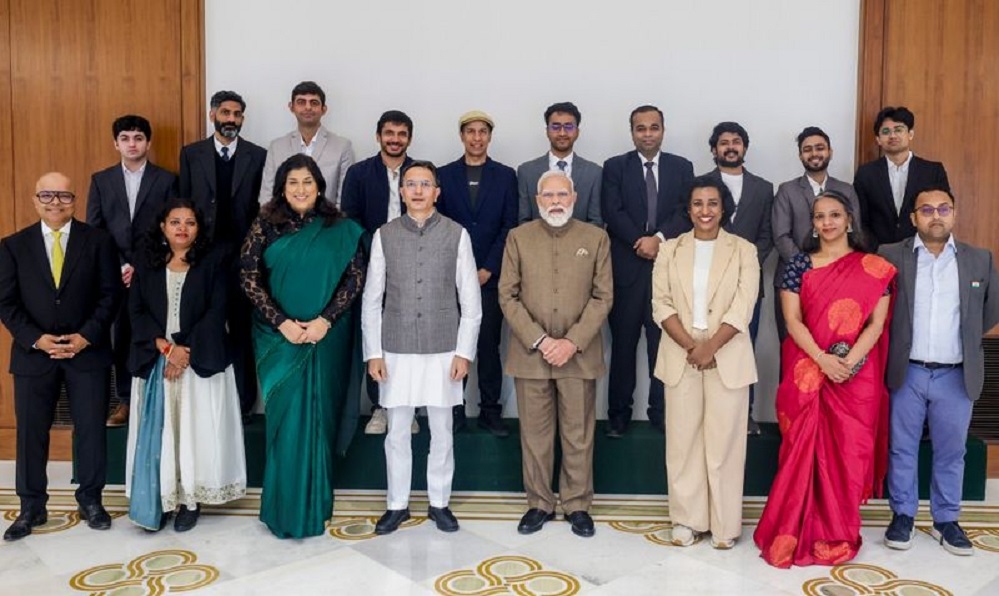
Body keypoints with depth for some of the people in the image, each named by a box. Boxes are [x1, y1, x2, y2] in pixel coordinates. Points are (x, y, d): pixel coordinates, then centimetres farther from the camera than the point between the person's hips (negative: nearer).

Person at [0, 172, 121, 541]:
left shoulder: (98, 241, 3)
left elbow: (110, 294, -1)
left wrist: (87, 336, -12)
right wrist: (35, 339, -12)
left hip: (88, 351, -1)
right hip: (33, 354, 1)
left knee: (92, 428, 5)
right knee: (31, 432, 7)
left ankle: (90, 500, 21)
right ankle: (31, 507, 20)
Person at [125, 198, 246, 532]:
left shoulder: (213, 262, 1)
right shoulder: (146, 263, 8)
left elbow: (216, 313, -6)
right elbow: (136, 311, 2)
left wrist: (186, 350, -14)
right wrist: (166, 347, -12)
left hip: (199, 360, -2)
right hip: (155, 360, 2)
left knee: (196, 430, 0)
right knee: (156, 432, 2)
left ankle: (190, 500, 9)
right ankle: (156, 502, 10)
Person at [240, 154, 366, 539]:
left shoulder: (340, 230, 0)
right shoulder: (265, 226, 0)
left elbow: (355, 279, -3)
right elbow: (250, 280, -3)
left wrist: (324, 321, -13)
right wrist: (282, 323, -12)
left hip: (327, 335, 0)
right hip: (279, 336, 0)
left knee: (319, 415, 7)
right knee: (287, 417, 4)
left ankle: (316, 500, 24)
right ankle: (288, 505, 18)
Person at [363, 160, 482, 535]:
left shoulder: (457, 235, -2)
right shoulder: (384, 236, 1)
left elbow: (470, 299, 0)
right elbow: (371, 299, 4)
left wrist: (464, 352, -5)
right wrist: (373, 353, -1)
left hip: (443, 350, -1)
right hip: (396, 350, 1)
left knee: (442, 431, 9)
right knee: (397, 432, 9)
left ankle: (439, 502, 26)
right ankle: (397, 505, 25)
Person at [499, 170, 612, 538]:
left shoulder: (596, 238, 4)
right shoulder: (518, 237, 5)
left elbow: (603, 296, 0)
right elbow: (507, 296, 0)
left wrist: (573, 342, -10)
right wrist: (538, 340, -10)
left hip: (580, 353, 0)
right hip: (530, 353, 1)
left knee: (579, 435, 6)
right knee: (534, 434, 7)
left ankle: (577, 505, 20)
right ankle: (539, 503, 21)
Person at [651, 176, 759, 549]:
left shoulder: (744, 251, 3)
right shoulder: (670, 250, 8)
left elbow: (743, 308, -6)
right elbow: (661, 304, 0)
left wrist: (710, 347, -16)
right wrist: (690, 346, -13)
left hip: (728, 358, -1)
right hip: (681, 357, 2)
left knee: (724, 440, 3)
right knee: (682, 439, 6)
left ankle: (724, 525, 14)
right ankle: (687, 520, 18)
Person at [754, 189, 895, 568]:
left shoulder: (872, 268, 4)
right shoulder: (799, 265, 4)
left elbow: (877, 322, -1)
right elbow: (792, 319, -3)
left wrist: (849, 362, -15)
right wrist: (822, 359, -16)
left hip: (856, 375, 0)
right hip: (808, 373, 0)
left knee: (847, 452, 4)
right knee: (805, 450, 2)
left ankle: (838, 536, 18)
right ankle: (798, 533, 13)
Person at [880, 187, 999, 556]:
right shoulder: (890, 256, -2)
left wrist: (966, 339, 12)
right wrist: (896, 341, 2)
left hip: (957, 375, 2)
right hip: (907, 373, -1)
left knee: (951, 452, 10)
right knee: (902, 449, 8)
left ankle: (946, 520, 24)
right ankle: (902, 515, 21)